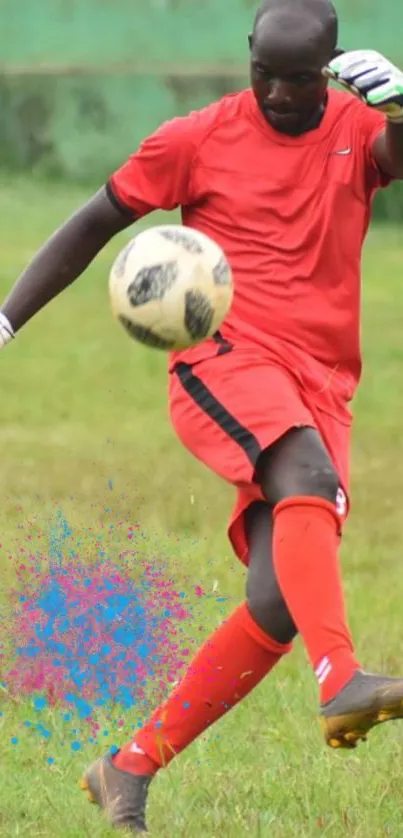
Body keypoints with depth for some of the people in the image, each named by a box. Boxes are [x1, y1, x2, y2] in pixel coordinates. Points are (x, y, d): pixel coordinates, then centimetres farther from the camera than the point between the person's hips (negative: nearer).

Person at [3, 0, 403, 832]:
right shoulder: (199, 139, 5)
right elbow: (96, 224, 12)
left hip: (321, 390, 3)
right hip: (223, 364, -3)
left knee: (279, 602, -9)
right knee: (309, 482, -34)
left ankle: (130, 770, 2)